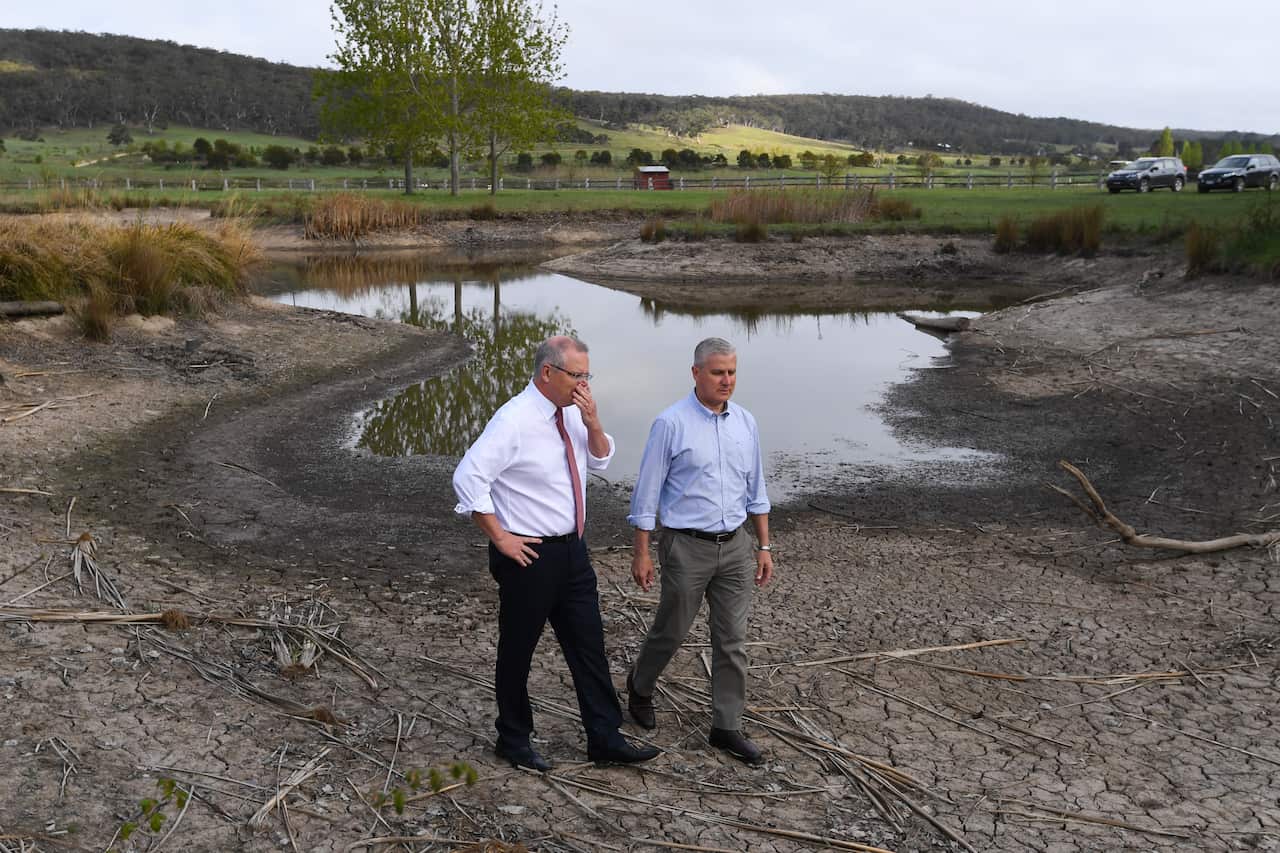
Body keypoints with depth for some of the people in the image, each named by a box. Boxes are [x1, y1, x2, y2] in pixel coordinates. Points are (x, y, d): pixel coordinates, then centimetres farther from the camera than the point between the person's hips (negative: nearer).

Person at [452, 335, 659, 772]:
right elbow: (468, 478, -22)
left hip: (571, 550, 8)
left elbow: (600, 459, 15)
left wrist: (592, 422, -5)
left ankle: (605, 738, 21)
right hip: (529, 555, -7)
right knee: (518, 650, 10)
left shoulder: (572, 413, 4)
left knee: (589, 645, 11)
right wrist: (500, 538, -18)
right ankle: (513, 740, 27)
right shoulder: (514, 420, -19)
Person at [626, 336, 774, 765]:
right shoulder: (671, 424, -11)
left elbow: (756, 490, 13)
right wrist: (641, 553, -8)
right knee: (670, 631, 11)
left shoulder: (745, 423, 5)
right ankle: (640, 687, 39)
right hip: (687, 547, -4)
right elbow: (647, 492, -8)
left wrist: (764, 546, 12)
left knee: (733, 640, 7)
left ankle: (726, 727, 19)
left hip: (735, 545, 5)